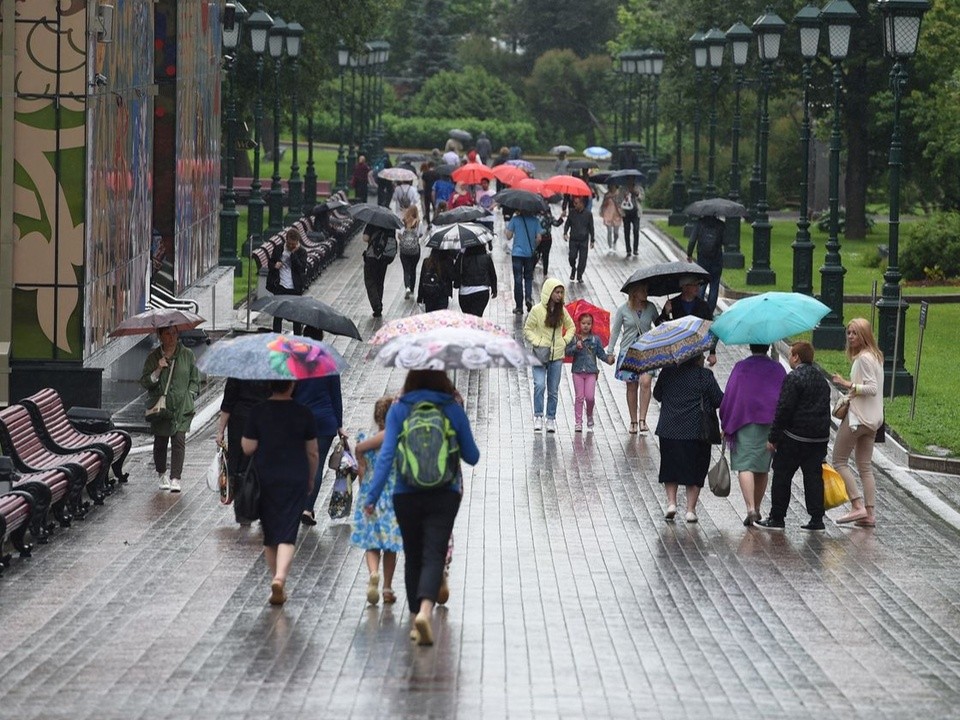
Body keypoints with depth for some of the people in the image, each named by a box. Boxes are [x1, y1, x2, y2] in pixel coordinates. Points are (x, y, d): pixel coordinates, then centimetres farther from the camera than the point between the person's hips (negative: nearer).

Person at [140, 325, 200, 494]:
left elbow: (194, 380, 13)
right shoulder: (153, 357, 1)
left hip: (182, 407, 0)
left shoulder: (187, 355, 4)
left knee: (179, 441, -11)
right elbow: (144, 383, -2)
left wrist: (189, 395, 1)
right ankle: (161, 474, 29)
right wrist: (158, 370, -16)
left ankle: (175, 479, -13)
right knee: (160, 442, 7)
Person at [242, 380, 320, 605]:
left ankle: (277, 582, 20)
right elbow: (312, 453, 4)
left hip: (265, 480, 1)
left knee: (269, 534, 14)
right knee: (287, 533, -5)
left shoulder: (258, 413, -5)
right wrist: (311, 480, 17)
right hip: (295, 480, -1)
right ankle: (280, 577, -26)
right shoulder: (303, 414, -2)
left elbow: (248, 448, -6)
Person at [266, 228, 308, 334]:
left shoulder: (301, 252, -4)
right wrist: (274, 265, -9)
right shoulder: (278, 249, 3)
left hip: (295, 288, -1)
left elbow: (301, 268, -16)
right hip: (280, 287, 1)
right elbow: (271, 263, 15)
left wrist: (294, 253, -20)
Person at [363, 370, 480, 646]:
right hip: (445, 496, -1)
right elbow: (472, 457, 6)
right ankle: (425, 610, -31)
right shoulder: (453, 410, 0)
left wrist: (372, 495, -10)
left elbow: (387, 455, -9)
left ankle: (417, 616, 20)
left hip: (406, 496, 1)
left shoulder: (398, 410, -1)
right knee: (433, 555, -8)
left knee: (413, 558, 16)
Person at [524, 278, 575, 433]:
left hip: (557, 356, 4)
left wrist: (565, 341, 4)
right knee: (540, 385, -18)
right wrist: (537, 342, -13)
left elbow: (570, 327, 19)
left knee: (553, 390, 8)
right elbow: (527, 330, 0)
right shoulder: (537, 310, -5)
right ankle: (538, 416, -9)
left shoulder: (562, 310, 5)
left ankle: (551, 419, 17)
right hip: (540, 354, -4)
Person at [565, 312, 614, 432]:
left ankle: (590, 417, 17)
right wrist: (576, 347, -21)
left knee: (590, 397, -8)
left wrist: (608, 358, -14)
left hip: (591, 371, 0)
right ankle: (578, 422, 6)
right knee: (579, 397, 2)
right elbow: (567, 352, -5)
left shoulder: (595, 339, 4)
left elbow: (601, 353, 4)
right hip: (578, 370, 0)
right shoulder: (574, 339, 2)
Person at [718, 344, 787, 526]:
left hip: (745, 422, -3)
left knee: (745, 465, -8)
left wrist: (725, 425, 4)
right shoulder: (777, 369, 6)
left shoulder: (741, 367, -1)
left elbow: (729, 396, -3)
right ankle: (756, 509, 22)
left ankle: (750, 508, -24)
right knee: (762, 467, 15)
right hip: (771, 423, 3)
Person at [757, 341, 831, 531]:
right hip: (820, 437, 7)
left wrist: (773, 438, -11)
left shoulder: (793, 379, -13)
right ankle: (817, 519, 5)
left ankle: (777, 518, 5)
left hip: (795, 437, -7)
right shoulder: (822, 380, 12)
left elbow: (783, 410, -15)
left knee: (782, 476, 2)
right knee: (814, 476, 7)